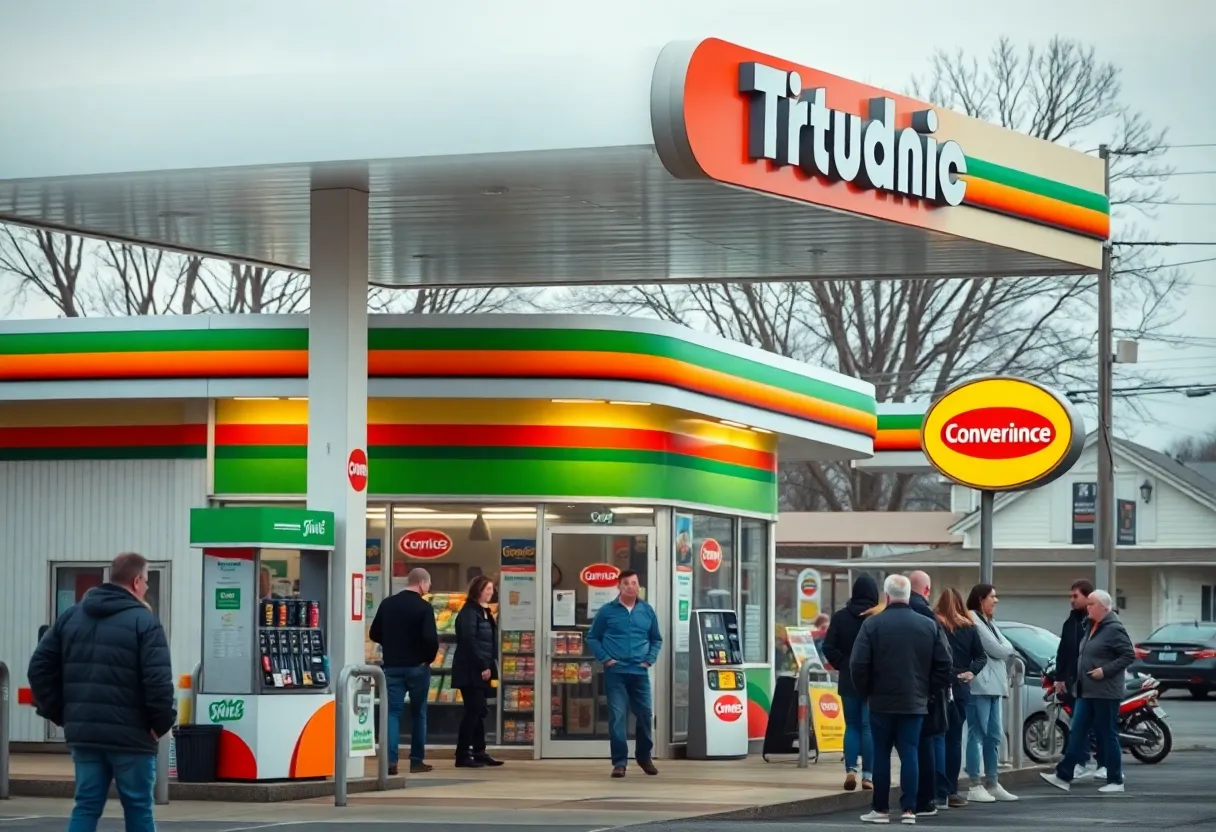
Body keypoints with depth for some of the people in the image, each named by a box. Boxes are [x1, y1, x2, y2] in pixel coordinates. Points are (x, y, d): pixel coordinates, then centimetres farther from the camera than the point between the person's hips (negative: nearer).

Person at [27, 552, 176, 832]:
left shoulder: (71, 617, 11)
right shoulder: (143, 621, -8)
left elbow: (40, 667, 10)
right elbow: (158, 680, -18)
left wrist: (59, 713, 13)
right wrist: (162, 723, -4)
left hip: (83, 733, 5)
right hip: (130, 735, -5)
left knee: (86, 807, 7)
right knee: (138, 808, 6)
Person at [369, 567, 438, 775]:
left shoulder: (387, 604, 3)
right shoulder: (423, 607, -11)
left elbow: (374, 635, 7)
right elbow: (430, 638, -20)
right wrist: (430, 657, -2)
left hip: (392, 666, 3)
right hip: (417, 666, -3)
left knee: (393, 711, 2)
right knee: (418, 713, 10)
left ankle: (390, 759, -13)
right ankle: (416, 760, 13)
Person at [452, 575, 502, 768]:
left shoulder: (485, 612, 17)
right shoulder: (469, 612, -11)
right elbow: (469, 642, -19)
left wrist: (490, 667, 10)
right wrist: (483, 666, -20)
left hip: (481, 670, 9)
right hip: (470, 671, -9)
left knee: (479, 711, 10)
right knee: (472, 710, -9)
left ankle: (479, 752, 15)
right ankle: (462, 755, -7)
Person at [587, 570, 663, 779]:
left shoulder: (647, 611, 8)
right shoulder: (607, 611, 1)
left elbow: (657, 639, 18)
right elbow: (592, 638, 6)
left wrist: (650, 659, 4)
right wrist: (605, 658, -5)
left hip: (640, 672, 2)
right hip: (615, 672, -2)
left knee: (645, 714, 6)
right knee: (617, 716, -6)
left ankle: (644, 756, 25)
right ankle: (619, 762, -1)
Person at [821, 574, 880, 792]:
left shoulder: (840, 617, 0)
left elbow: (828, 648, -3)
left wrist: (842, 665, 6)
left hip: (848, 680, 2)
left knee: (851, 725, 10)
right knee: (869, 726, 1)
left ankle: (850, 770, -2)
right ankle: (867, 775, -1)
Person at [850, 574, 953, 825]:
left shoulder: (872, 624, -7)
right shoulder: (929, 625, 2)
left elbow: (858, 664, -10)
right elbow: (944, 664, 1)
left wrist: (865, 691, 5)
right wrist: (927, 689, 12)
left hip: (882, 701, -2)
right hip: (915, 702, 2)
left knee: (881, 754, 5)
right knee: (909, 753, 4)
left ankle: (881, 809, 7)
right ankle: (909, 809, -1)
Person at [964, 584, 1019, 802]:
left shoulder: (988, 623, 21)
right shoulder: (974, 621, -11)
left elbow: (1008, 648, 17)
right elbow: (996, 650, -12)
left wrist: (1004, 649, -3)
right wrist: (1005, 649, 7)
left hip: (992, 686, 10)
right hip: (979, 686, -10)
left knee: (994, 736, 11)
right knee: (977, 735, -8)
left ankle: (992, 783, 16)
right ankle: (975, 786, -7)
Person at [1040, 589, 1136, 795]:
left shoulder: (1114, 629, -13)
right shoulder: (1091, 627, 15)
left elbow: (1129, 655, -18)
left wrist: (1105, 670, -22)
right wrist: (1078, 679, 15)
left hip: (1105, 692, -9)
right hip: (1086, 691, 9)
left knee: (1108, 736, -2)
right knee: (1077, 734, 5)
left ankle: (1115, 781, 6)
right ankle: (1064, 776, 5)